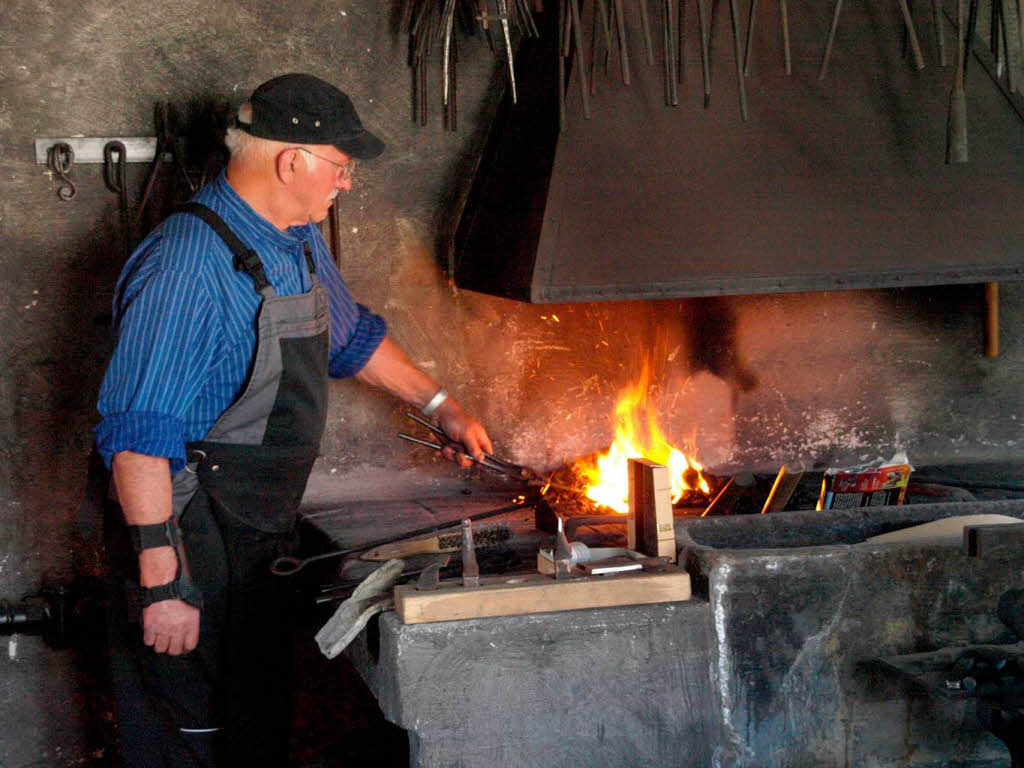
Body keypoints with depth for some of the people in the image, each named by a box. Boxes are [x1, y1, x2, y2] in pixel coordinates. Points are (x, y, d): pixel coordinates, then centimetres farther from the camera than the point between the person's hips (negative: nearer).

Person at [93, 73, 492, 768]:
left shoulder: (301, 243, 8)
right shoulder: (187, 267, -23)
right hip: (192, 547, -9)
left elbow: (351, 337, 29)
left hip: (266, 536, 9)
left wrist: (442, 406, 29)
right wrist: (163, 580, -27)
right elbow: (139, 436, -26)